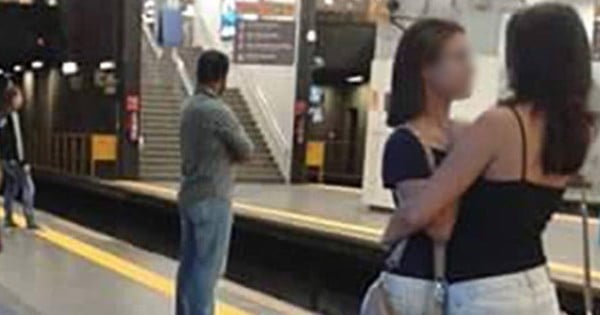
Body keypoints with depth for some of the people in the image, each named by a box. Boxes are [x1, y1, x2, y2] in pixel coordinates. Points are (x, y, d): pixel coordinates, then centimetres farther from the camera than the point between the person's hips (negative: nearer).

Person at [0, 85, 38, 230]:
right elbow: (18, 140, -19)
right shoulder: (13, 115, -16)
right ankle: (30, 220, -6)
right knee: (28, 187, -4)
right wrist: (24, 162, -18)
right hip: (14, 159, -9)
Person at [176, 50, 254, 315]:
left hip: (190, 195, 9)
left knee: (189, 264, 13)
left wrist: (226, 154, 2)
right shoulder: (218, 111, -18)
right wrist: (231, 153, 9)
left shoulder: (189, 107, 9)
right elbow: (246, 151, -8)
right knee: (208, 266, -3)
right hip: (212, 200, -9)